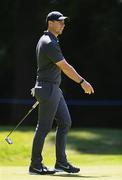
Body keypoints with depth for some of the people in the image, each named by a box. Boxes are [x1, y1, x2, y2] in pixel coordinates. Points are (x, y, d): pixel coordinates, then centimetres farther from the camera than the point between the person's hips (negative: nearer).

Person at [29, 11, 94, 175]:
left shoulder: (46, 40, 14)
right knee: (44, 128, -4)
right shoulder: (49, 44, -19)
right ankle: (35, 165, 4)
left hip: (54, 89, 10)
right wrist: (82, 82, -16)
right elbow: (65, 67, -21)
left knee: (65, 123, 9)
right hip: (48, 89, -10)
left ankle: (61, 162, 12)